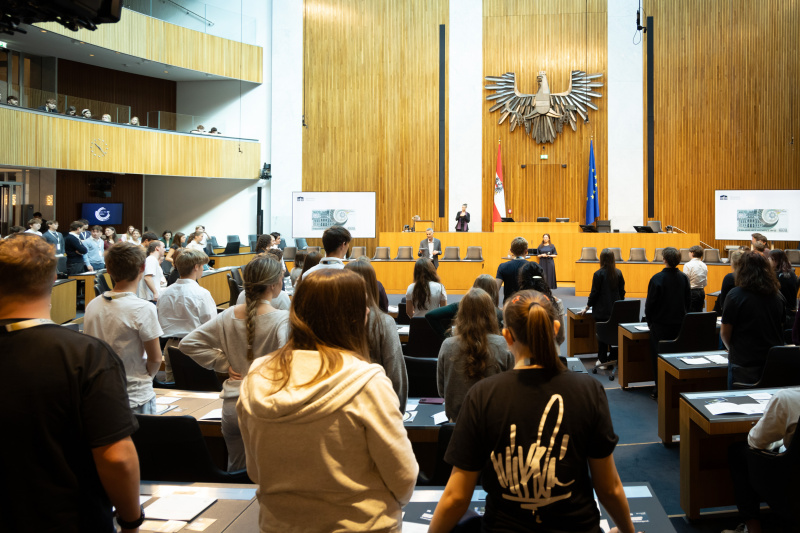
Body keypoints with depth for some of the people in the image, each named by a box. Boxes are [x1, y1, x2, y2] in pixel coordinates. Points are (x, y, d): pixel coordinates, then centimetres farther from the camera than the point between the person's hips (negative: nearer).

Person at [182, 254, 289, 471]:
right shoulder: (283, 319, -16)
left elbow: (189, 343, 3)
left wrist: (225, 364, 3)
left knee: (235, 470, 22)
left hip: (233, 405, 5)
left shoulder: (228, 316, 0)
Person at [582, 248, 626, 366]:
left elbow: (594, 293, -10)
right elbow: (622, 291, 8)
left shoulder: (599, 274, -12)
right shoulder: (618, 273, 1)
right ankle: (614, 358, 16)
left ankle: (602, 360, 7)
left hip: (602, 311, -4)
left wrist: (587, 308, 0)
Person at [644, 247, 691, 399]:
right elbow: (688, 300, 8)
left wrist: (649, 320, 2)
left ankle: (659, 391, 8)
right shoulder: (683, 278, 0)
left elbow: (650, 302, -12)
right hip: (679, 324, 5)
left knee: (658, 357, 5)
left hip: (660, 324, -4)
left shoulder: (657, 279, -16)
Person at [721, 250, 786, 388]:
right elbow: (780, 327, 15)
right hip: (775, 363, 5)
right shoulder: (777, 295, 3)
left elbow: (725, 333, -8)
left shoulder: (736, 295, -12)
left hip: (744, 363, -5)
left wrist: (732, 349, 11)